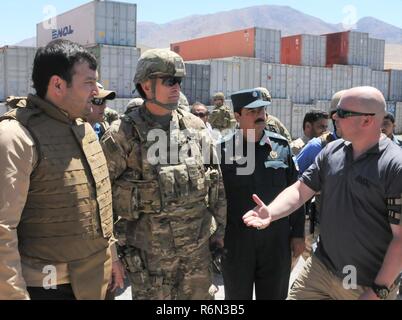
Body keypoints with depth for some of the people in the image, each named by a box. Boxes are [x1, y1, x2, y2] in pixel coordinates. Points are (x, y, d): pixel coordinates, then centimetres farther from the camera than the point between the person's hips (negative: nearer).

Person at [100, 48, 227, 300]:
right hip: (150, 249, -4)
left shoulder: (195, 126, 5)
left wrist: (223, 225, 11)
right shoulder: (123, 134, -9)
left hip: (198, 245, 4)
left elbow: (217, 180, 11)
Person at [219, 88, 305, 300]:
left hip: (277, 241, 2)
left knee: (274, 295, 16)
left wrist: (298, 233, 4)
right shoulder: (224, 150, -7)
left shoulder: (281, 146, 1)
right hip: (235, 242, -2)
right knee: (237, 295, 15)